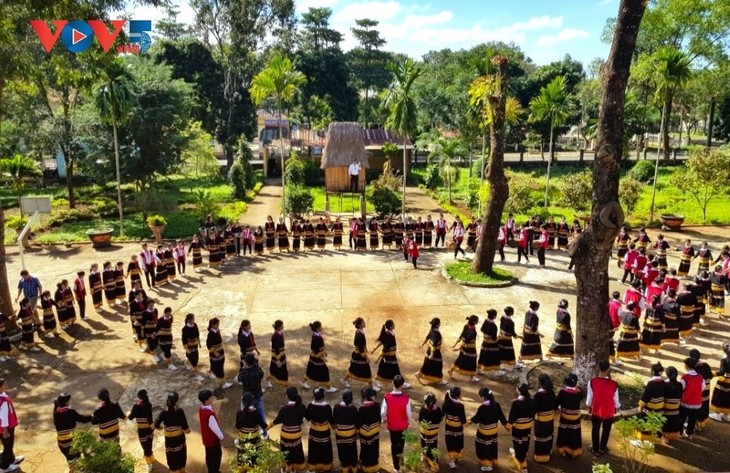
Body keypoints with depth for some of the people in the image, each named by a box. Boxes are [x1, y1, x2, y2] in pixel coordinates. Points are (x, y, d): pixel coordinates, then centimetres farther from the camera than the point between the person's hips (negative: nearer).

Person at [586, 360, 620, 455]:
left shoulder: (592, 382, -23)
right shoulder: (614, 384, -25)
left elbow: (589, 398, -10)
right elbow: (616, 400, -10)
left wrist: (589, 407, 10)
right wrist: (616, 408, 12)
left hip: (596, 410, 0)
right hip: (609, 412, 0)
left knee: (595, 429, 20)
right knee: (606, 430, 23)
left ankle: (595, 449, 34)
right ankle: (602, 448, 40)